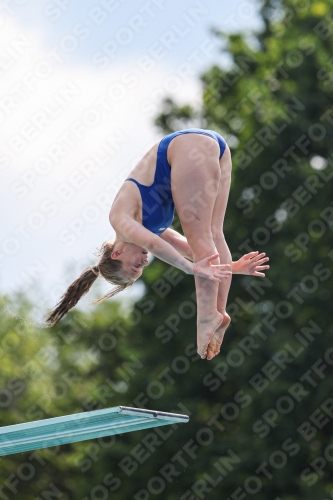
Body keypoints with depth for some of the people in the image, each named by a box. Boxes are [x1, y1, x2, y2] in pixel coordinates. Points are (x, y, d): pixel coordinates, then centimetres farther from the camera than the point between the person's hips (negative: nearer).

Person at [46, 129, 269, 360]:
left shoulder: (119, 217, 3)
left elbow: (152, 243, -14)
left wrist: (192, 268, -20)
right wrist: (234, 267, 21)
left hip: (191, 146, -7)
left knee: (200, 238, -7)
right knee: (211, 236, 5)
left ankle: (209, 315, -12)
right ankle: (219, 311, 0)